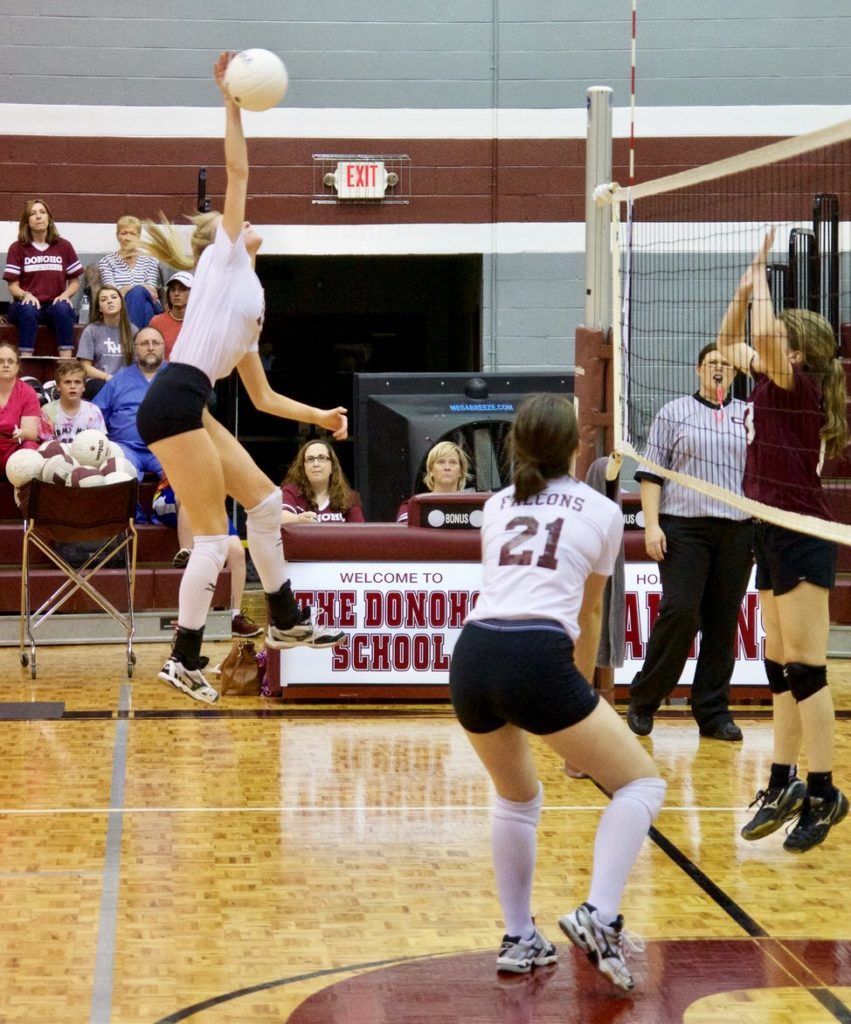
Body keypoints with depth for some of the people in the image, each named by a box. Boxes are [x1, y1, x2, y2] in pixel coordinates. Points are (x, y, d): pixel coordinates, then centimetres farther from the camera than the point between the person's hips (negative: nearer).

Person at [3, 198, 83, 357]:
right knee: (27, 309, -35)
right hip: (28, 304, -1)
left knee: (63, 308, -33)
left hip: (54, 305, 1)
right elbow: (13, 286, 2)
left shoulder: (64, 246, 9)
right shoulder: (17, 248, 5)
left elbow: (75, 282, 11)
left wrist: (65, 295, -10)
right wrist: (25, 295, -20)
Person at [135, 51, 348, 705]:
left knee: (264, 500, 14)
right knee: (215, 538, -7)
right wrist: (232, 104, 0)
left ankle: (286, 621, 27)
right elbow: (237, 170, -1)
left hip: (194, 409, 9)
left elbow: (263, 398, 29)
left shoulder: (251, 309, 27)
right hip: (175, 401, -9)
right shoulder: (223, 255, 7)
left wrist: (321, 416, 27)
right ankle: (185, 661, 0)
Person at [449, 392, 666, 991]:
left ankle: (520, 940, 24)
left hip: (472, 658, 5)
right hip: (538, 661, -4)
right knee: (642, 783, 11)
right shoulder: (601, 510, 16)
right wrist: (583, 685, 47)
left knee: (517, 798, 29)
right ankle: (599, 917, -7)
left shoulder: (497, 506, 25)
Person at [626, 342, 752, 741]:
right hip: (683, 528, -3)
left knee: (724, 621, 2)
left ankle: (713, 712, 9)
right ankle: (643, 701, 1)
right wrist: (651, 524, -6)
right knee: (679, 611, -13)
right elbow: (651, 473, 3)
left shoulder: (749, 415, 13)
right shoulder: (673, 413, 7)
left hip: (736, 530, 3)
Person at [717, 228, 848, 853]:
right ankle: (784, 784, 19)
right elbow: (730, 346, 25)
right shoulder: (774, 382, 10)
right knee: (780, 666, 12)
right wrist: (744, 291, 11)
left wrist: (761, 282, -15)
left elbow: (764, 339, -31)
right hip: (771, 536, 9)